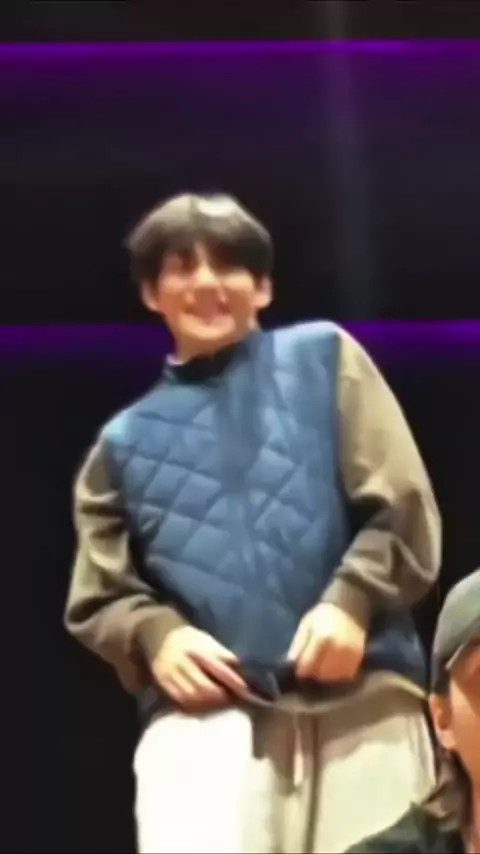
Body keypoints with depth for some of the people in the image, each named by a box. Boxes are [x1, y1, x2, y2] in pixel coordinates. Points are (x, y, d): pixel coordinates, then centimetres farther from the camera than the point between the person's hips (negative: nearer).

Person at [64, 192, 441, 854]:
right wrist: (156, 635, -7)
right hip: (204, 714, 0)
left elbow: (404, 508, 9)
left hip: (363, 697, 0)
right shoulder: (128, 439, 21)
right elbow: (98, 597, 16)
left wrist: (352, 601, -10)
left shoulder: (323, 358, 17)